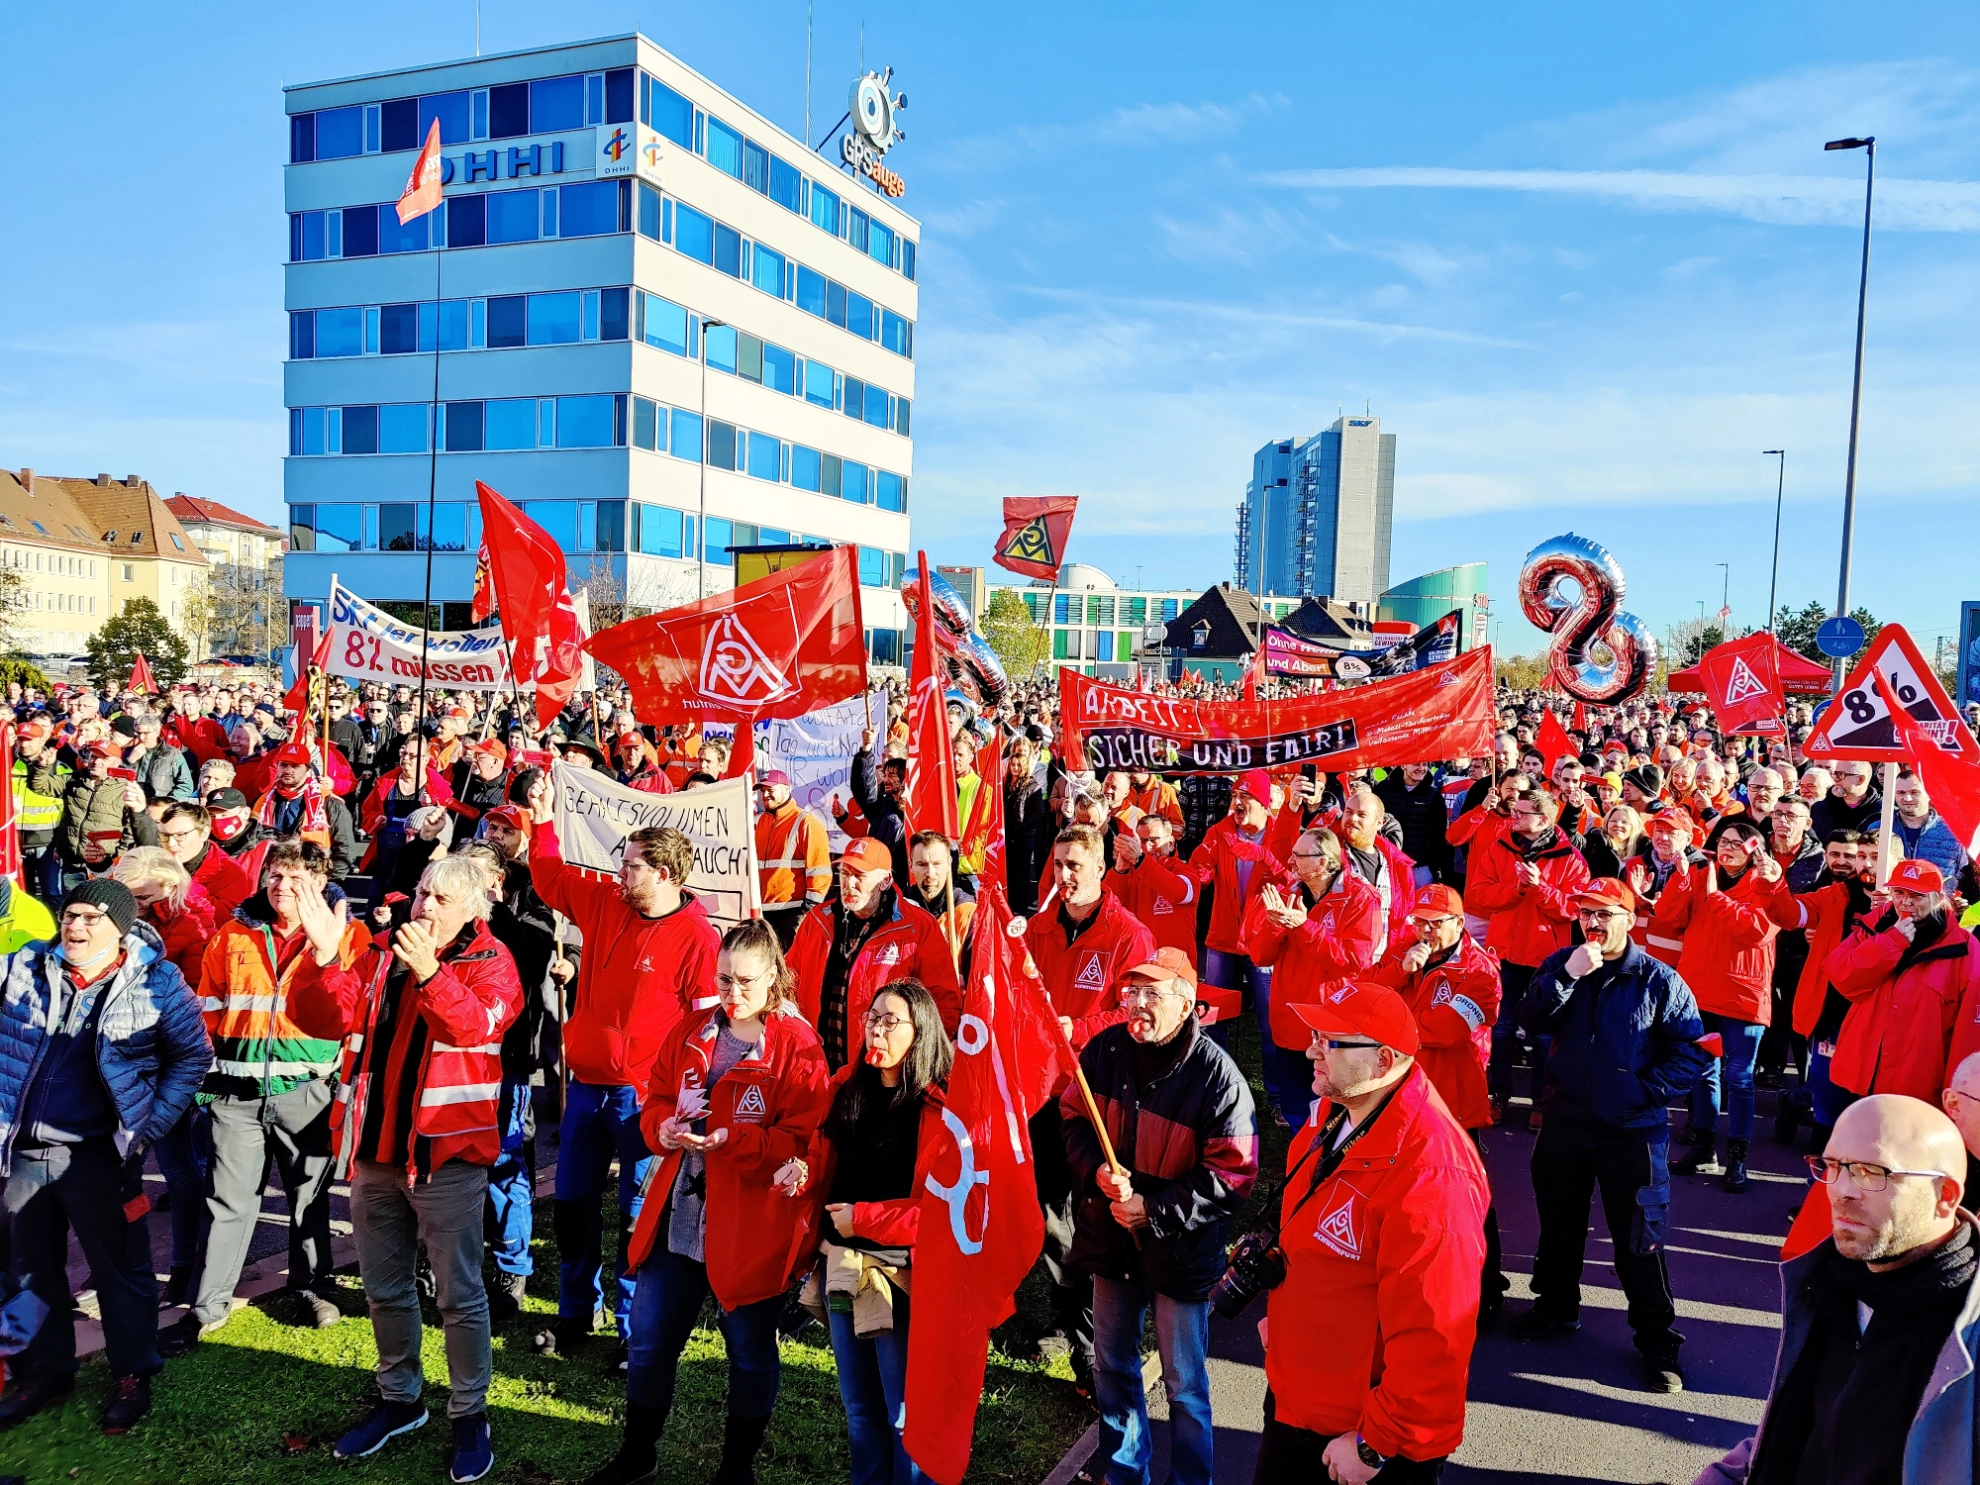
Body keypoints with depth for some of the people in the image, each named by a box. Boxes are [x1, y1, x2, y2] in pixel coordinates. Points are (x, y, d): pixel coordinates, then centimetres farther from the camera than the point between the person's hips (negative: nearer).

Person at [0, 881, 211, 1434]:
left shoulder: (156, 982, -8)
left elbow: (192, 1056, -2)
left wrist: (149, 1125, -7)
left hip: (98, 1155, -4)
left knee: (118, 1267, 7)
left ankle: (132, 1375, 23)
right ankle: (45, 1371, 35)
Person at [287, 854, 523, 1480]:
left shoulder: (489, 963, -7)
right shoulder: (380, 957, 7)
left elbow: (476, 1024, -26)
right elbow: (322, 1018, -2)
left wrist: (430, 973, -41)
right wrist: (325, 956, -19)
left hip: (445, 1153, -5)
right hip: (375, 1150, 5)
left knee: (458, 1294, 3)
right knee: (384, 1286, 19)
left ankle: (469, 1413, 20)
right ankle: (398, 1398, 38)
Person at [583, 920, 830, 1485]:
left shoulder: (796, 1046, -12)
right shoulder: (690, 1031, 4)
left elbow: (803, 1140, -15)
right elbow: (656, 1100, 11)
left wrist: (731, 1139, -25)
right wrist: (664, 1129, -11)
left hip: (748, 1230, -4)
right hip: (676, 1219, 5)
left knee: (750, 1352, 12)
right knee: (649, 1342, 16)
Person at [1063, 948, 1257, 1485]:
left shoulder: (1217, 1077, -22)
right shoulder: (1105, 1050, -9)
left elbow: (1232, 1178, -18)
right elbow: (1073, 1118, 4)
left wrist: (1155, 1211, -22)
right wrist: (1097, 1169, -15)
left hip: (1180, 1252, -5)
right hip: (1111, 1238, 5)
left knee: (1184, 1386, 11)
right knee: (1112, 1367, 22)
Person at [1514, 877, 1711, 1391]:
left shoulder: (1661, 981, -7)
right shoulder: (1559, 965, 1)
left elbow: (1691, 1053, -5)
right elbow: (1533, 1020, -14)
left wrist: (1645, 1090, -13)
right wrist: (1568, 975, -24)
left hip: (1632, 1130, -3)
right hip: (1565, 1121, 3)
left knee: (1638, 1239, 3)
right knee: (1558, 1223, 19)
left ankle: (1657, 1340, 19)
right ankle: (1557, 1304, 39)